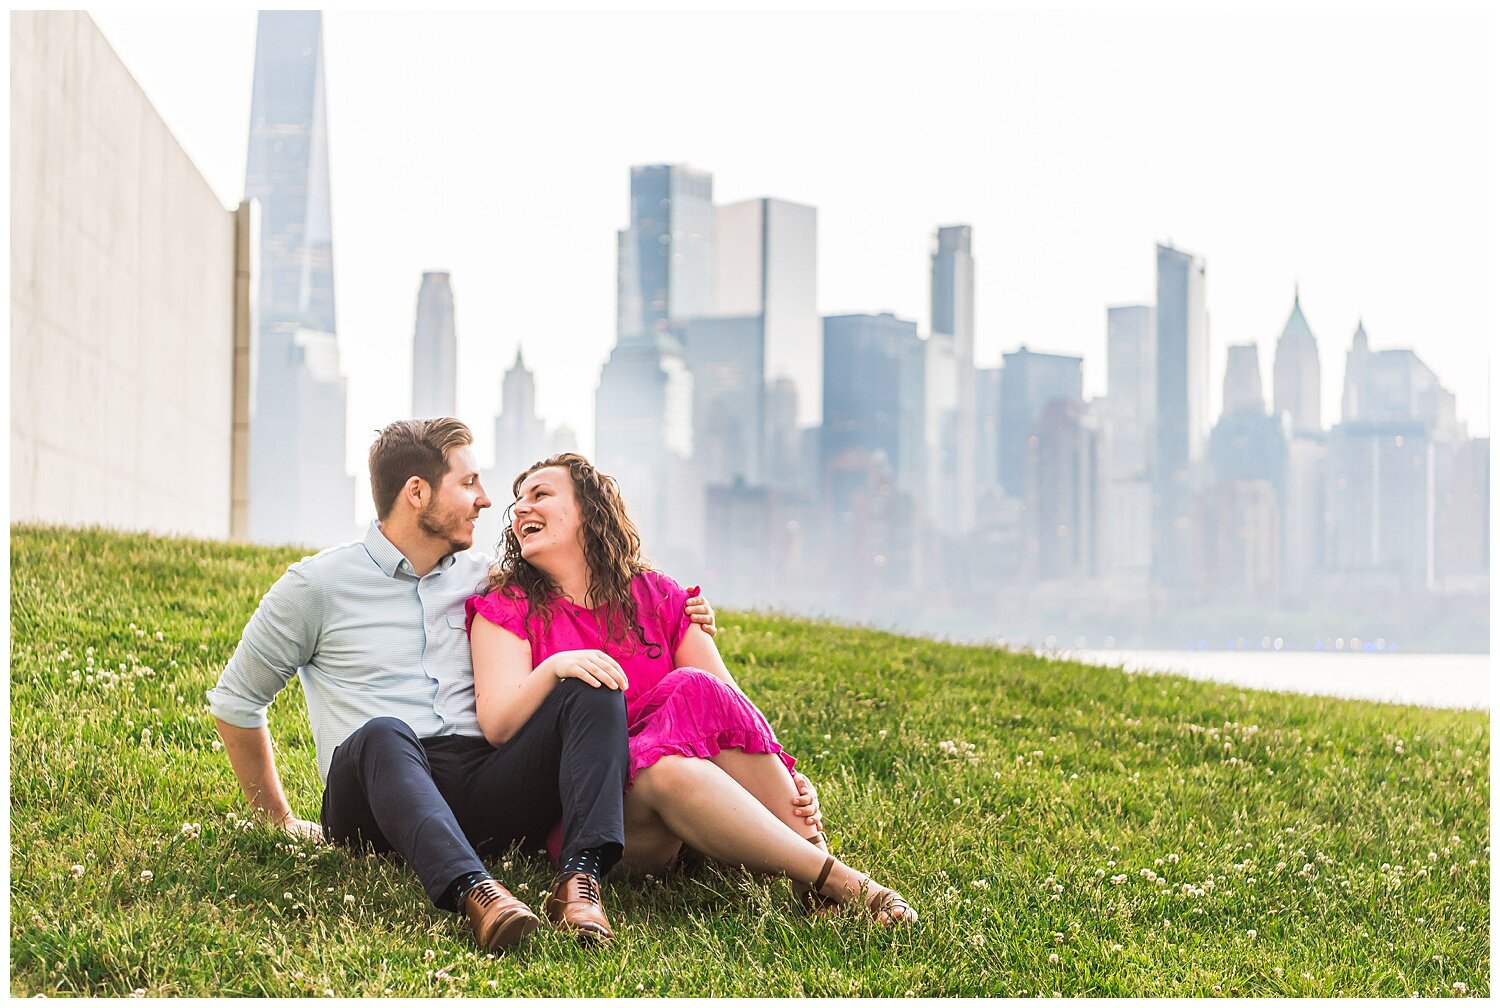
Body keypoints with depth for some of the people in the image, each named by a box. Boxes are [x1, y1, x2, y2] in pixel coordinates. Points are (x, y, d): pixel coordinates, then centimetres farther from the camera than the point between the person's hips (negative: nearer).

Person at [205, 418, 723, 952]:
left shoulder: (485, 580, 22)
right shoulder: (318, 584, 10)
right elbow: (234, 700, 18)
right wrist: (281, 821, 16)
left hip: (487, 786, 4)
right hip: (378, 789, -4)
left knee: (591, 691, -20)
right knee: (383, 732, -38)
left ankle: (579, 876, -41)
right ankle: (473, 892, -59)